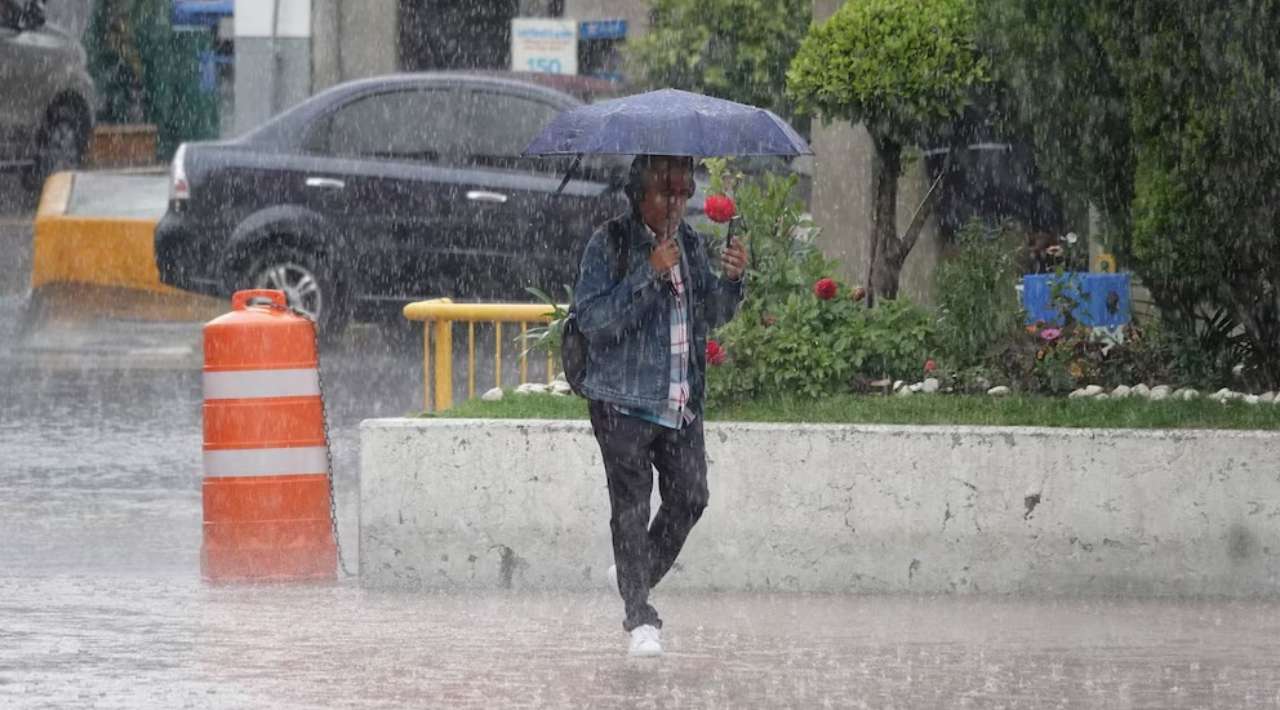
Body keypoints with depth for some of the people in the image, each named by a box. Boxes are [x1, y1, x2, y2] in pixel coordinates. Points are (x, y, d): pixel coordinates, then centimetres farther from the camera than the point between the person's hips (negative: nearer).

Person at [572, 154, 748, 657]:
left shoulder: (691, 243, 11)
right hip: (624, 400, -6)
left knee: (689, 498, 3)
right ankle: (640, 617, -1)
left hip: (682, 402, 6)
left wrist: (730, 280, -5)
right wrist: (650, 275, -23)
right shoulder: (610, 244, -7)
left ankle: (636, 575, 28)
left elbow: (710, 317, 16)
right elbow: (592, 318, -17)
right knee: (631, 504, -5)